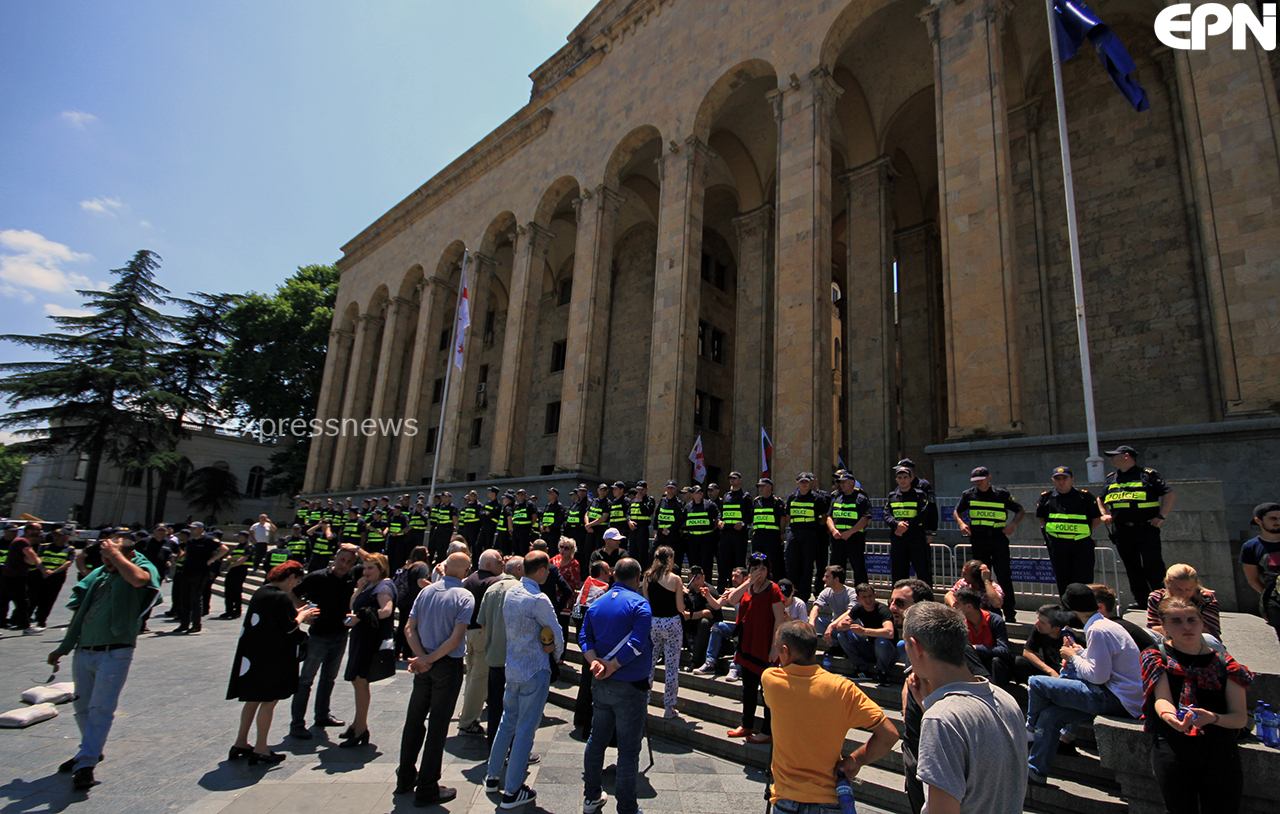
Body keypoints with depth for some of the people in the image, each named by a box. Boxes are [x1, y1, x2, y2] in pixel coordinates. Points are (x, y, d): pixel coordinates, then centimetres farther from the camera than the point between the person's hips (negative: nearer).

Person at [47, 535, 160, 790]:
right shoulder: (98, 574, 12)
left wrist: (115, 553, -23)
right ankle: (91, 751, 37)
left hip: (114, 653, -7)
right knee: (82, 706, 18)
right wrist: (63, 647, 22)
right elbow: (80, 612, 21)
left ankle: (85, 764, 0)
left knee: (100, 708, -7)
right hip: (83, 652, 7)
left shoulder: (143, 567, -8)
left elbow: (138, 579, -36)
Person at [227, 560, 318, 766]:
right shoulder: (281, 597, -20)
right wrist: (301, 616, -1)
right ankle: (260, 749, 10)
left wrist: (296, 614, 18)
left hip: (253, 654, 9)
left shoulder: (260, 592, 9)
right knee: (269, 701, 2)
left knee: (253, 699, 19)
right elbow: (290, 628, -18)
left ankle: (241, 743, 28)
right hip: (271, 657, -9)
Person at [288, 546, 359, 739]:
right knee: (306, 679, 1)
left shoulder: (352, 578, -2)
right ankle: (296, 724, 9)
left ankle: (322, 715, 32)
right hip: (319, 636, -5)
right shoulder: (317, 577, -14)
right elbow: (293, 594, -6)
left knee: (329, 678, 18)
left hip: (341, 635, 5)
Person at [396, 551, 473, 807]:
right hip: (449, 665, -5)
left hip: (424, 666, 5)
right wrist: (430, 659, -12)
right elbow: (456, 637, -20)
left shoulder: (426, 591, 1)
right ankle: (427, 789, 14)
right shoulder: (465, 597, -13)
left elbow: (410, 627, -3)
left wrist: (422, 656, -9)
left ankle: (406, 778, 32)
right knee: (438, 724, 5)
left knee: (414, 719, 18)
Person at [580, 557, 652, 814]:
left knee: (597, 740, 21)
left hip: (600, 685, 6)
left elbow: (584, 636, -1)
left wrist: (594, 662, -13)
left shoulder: (596, 604, 5)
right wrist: (611, 666, -17)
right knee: (628, 749, 5)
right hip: (630, 687, -6)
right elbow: (637, 643, -23)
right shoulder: (639, 604, -14)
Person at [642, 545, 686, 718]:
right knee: (671, 666, 5)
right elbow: (680, 608, -9)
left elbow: (646, 602, 6)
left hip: (652, 623, 4)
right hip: (671, 624, -4)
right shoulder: (674, 578, -11)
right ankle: (669, 707, 12)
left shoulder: (647, 577, 1)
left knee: (649, 663, 14)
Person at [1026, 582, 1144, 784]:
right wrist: (1079, 651, 16)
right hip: (1125, 696, 10)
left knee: (1036, 684, -13)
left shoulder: (1097, 630, -18)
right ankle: (1035, 771, 12)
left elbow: (1098, 676, -21)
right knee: (1050, 715, 7)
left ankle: (1031, 728, 15)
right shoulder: (1106, 624, 12)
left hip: (1116, 699, -10)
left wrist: (1073, 657, -6)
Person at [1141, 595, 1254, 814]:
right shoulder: (1156, 658, 0)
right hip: (1172, 752, -1)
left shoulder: (1225, 664, 3)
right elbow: (1161, 699, -13)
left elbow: (1241, 718, 0)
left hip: (1219, 752, 1)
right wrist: (1171, 717, -36)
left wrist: (1212, 717, -22)